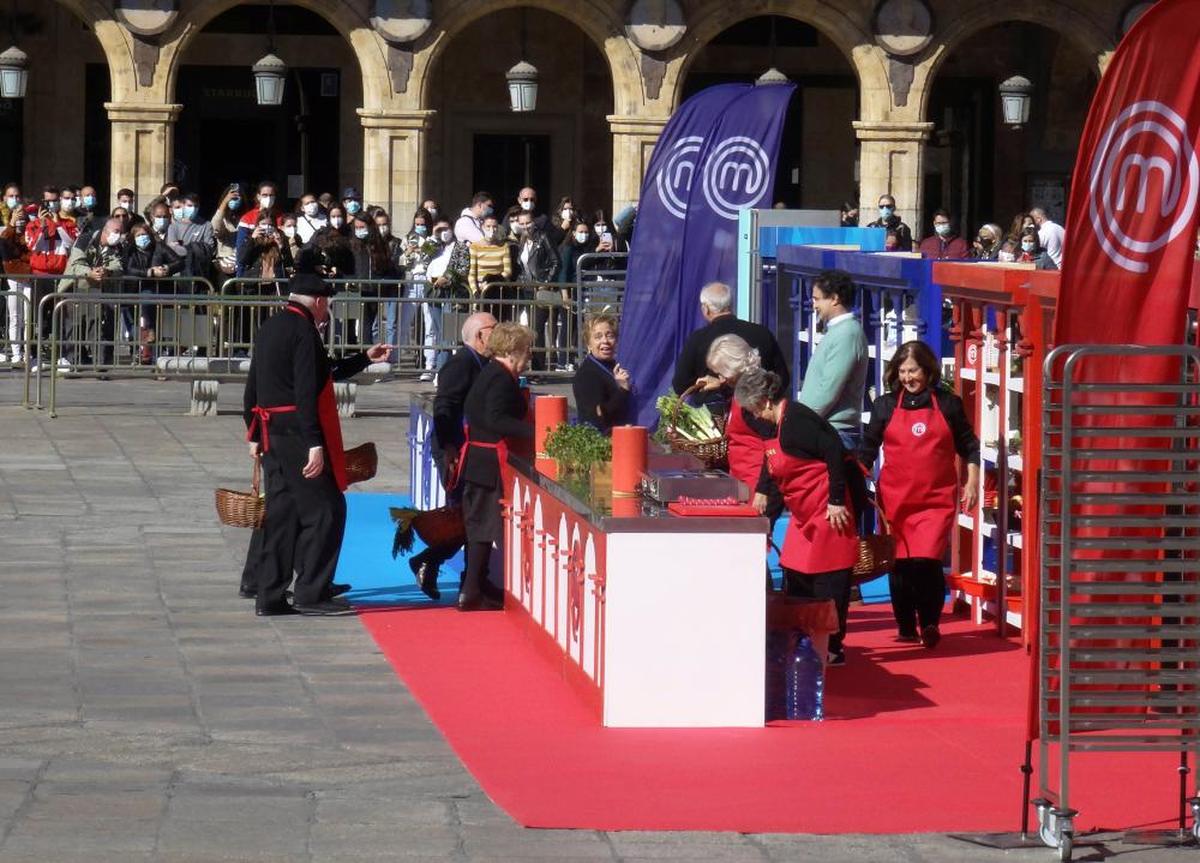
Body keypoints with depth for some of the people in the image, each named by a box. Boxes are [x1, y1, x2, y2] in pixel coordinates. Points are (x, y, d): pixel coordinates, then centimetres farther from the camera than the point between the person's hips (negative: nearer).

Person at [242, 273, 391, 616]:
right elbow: (306, 391, -21)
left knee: (281, 512, 12)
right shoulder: (303, 330, -13)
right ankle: (312, 594, -3)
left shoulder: (268, 329, 15)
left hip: (272, 433, 9)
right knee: (325, 510, -2)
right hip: (299, 433, -9)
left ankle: (270, 597, 11)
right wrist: (315, 444, -23)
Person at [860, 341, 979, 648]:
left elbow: (968, 446, 14)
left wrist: (972, 480, 4)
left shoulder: (948, 404, 7)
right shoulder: (885, 406, 7)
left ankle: (930, 623, 1)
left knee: (926, 561, -15)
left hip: (936, 499, -2)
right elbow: (868, 450, 11)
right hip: (895, 497, 2)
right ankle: (905, 626, 20)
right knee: (899, 564, 5)